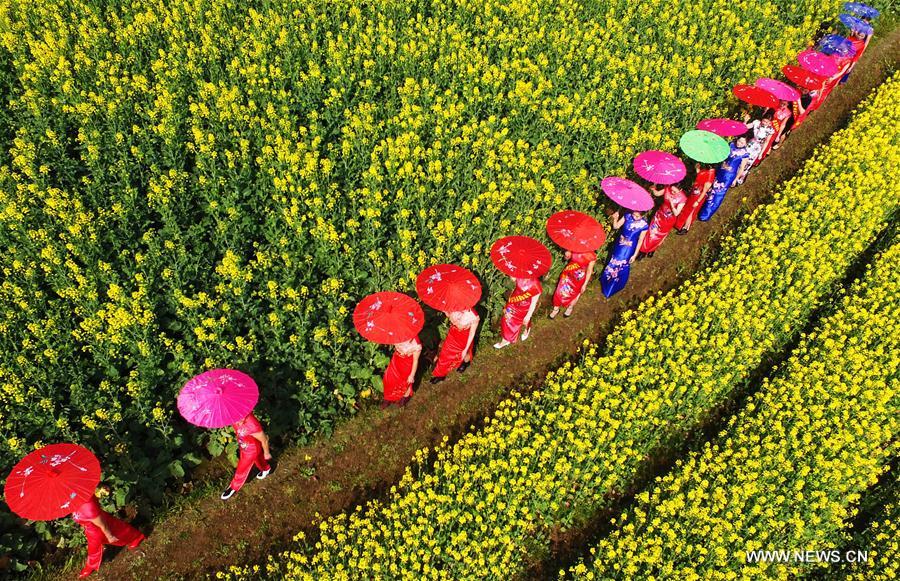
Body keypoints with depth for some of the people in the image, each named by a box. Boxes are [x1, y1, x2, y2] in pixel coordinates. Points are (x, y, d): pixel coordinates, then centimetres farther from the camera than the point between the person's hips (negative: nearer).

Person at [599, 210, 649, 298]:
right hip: (619, 245, 2)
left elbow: (640, 241, -11)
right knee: (613, 263, 17)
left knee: (622, 267, 13)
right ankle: (607, 281, 43)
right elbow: (616, 227, -7)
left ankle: (612, 288, 36)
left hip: (629, 249, -2)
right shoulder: (627, 217, -14)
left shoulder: (644, 225, -20)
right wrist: (615, 219, -29)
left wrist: (634, 255, -7)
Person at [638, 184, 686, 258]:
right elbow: (657, 193, -4)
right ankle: (643, 251, 27)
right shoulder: (667, 189, -20)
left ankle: (652, 250, 46)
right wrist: (653, 189, -26)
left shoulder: (682, 198, -28)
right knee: (651, 233, 9)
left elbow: (676, 213, -26)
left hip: (669, 220, -2)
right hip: (660, 215, 2)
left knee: (659, 236, 18)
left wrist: (671, 203, -39)